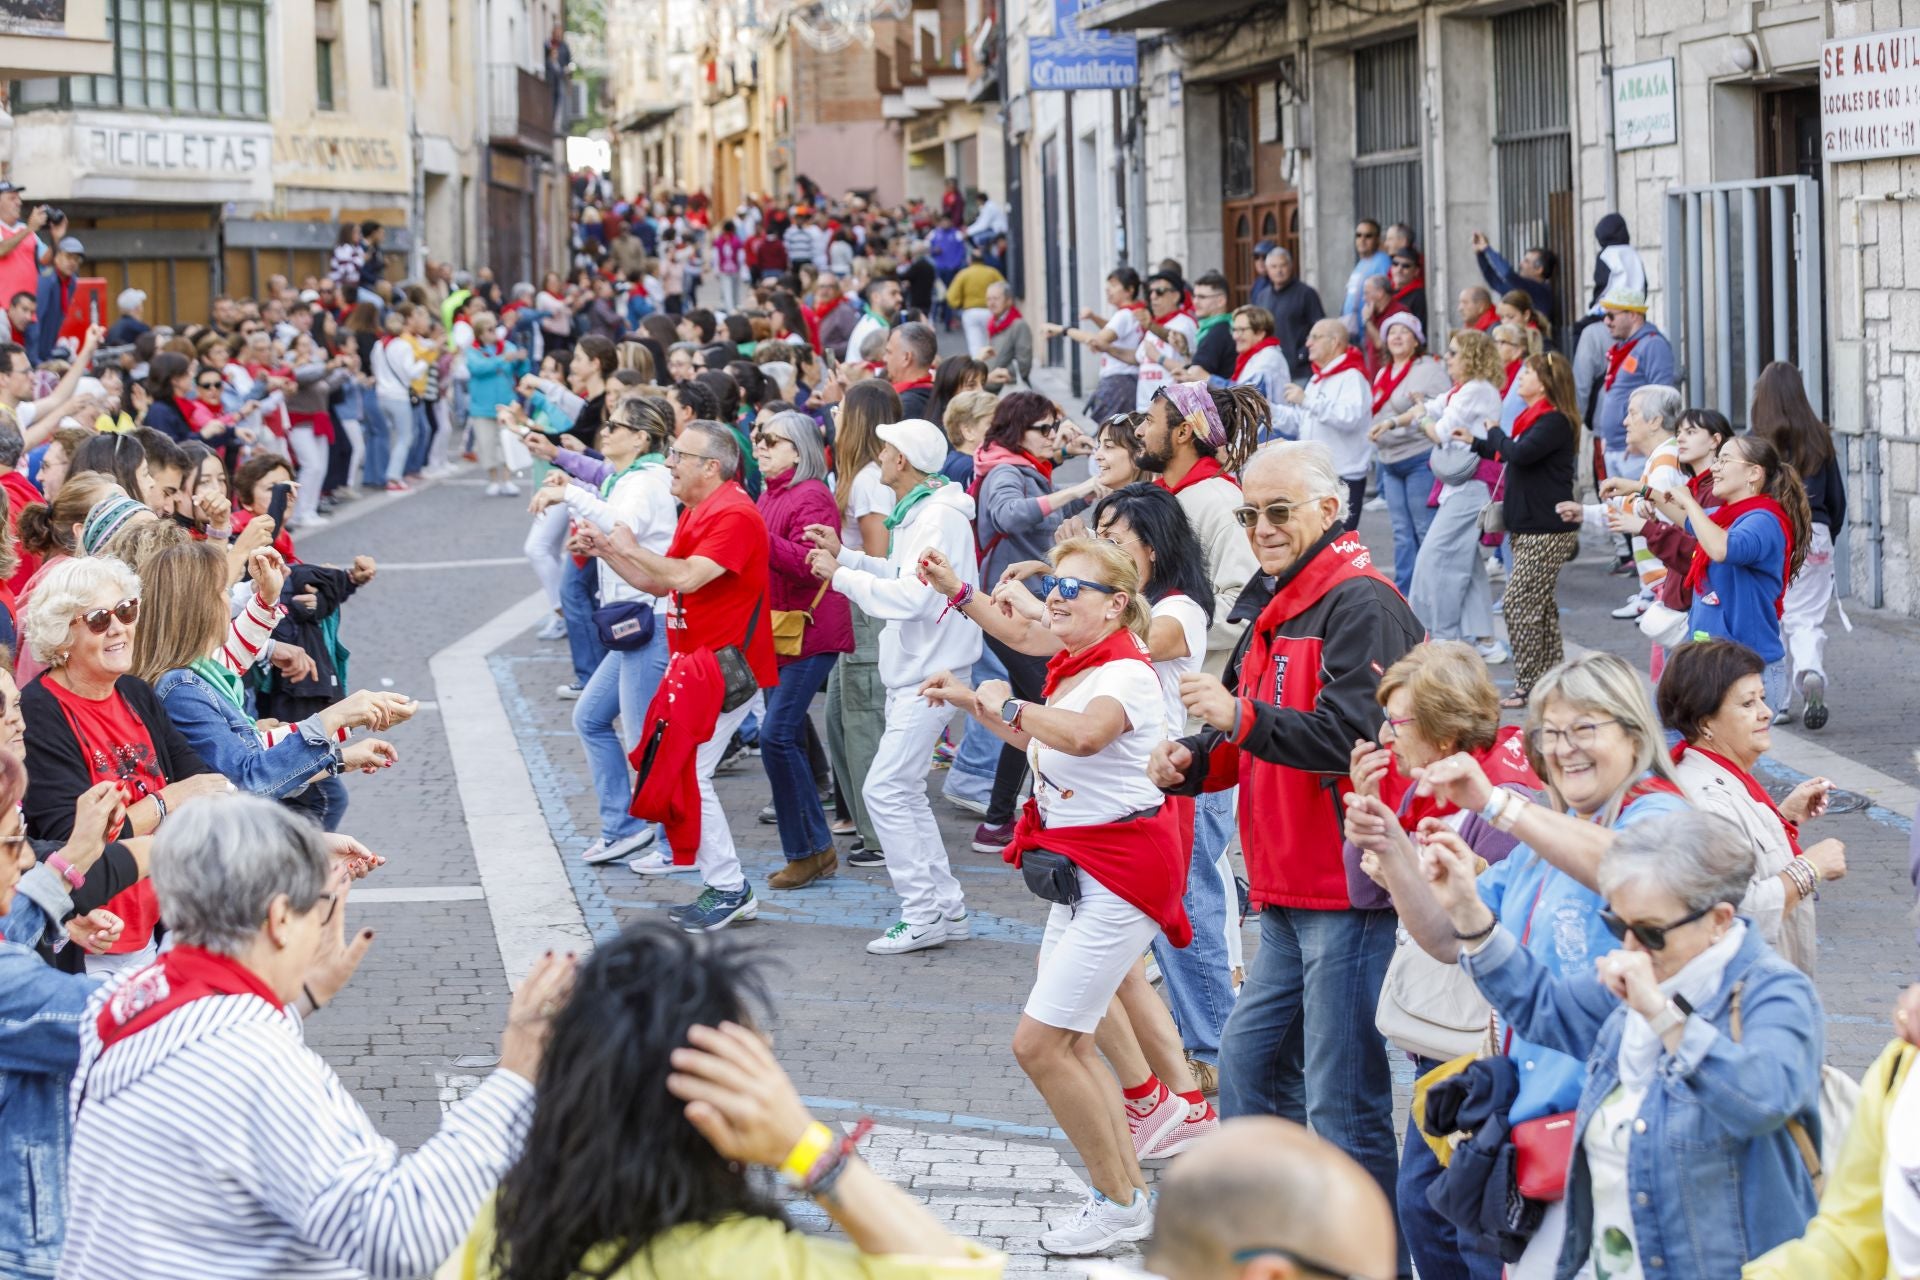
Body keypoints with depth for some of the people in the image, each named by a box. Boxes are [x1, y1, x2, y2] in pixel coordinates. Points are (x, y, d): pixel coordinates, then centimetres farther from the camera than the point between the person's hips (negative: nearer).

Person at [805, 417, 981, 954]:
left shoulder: (938, 519, -20)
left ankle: (925, 914, -7)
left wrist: (841, 575, -18)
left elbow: (910, 596, -26)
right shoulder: (917, 512, 12)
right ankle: (948, 907, 19)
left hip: (931, 673, -11)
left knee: (885, 790, -12)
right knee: (904, 792, 14)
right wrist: (846, 555, 13)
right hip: (911, 669, 11)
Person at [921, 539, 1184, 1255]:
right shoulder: (1073, 671, 11)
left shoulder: (1126, 675, -19)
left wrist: (1008, 704, -28)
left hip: (1120, 873, -10)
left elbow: (1084, 735, -42)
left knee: (1038, 1044, -10)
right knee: (1067, 1046, 13)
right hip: (1081, 872, 10)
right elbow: (1042, 743, 30)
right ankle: (1130, 1192, 23)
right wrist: (970, 702, 23)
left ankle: (1119, 1203, 3)